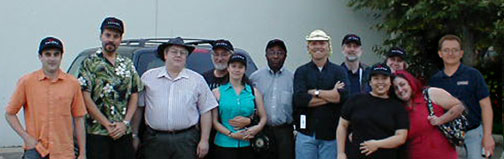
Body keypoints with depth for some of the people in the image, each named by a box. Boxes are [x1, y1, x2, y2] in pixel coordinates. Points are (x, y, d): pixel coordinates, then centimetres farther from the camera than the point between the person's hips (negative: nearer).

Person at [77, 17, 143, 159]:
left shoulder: (128, 64, 14)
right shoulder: (90, 63, -1)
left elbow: (134, 96, 10)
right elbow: (86, 98, -9)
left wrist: (125, 123, -4)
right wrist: (108, 125, -12)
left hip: (124, 133, 4)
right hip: (97, 133, -4)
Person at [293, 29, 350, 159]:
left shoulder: (339, 71, 7)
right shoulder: (301, 72, 6)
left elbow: (343, 95, -11)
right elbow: (299, 99, -11)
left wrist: (315, 92, -8)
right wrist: (331, 96, -8)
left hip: (331, 133, 0)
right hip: (306, 133, 0)